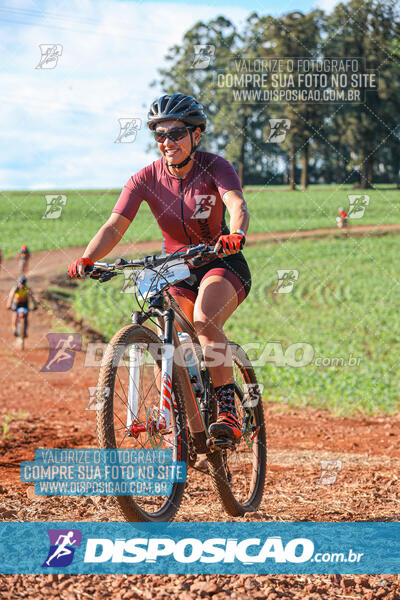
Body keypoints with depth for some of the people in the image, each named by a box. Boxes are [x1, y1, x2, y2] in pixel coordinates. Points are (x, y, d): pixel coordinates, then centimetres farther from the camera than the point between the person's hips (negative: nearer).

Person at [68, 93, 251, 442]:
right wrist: (87, 259, -35)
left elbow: (237, 205, -32)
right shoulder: (147, 179, -8)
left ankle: (229, 415, -29)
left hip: (222, 265, -4)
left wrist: (235, 235, -55)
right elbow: (115, 226, -17)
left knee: (205, 319, -32)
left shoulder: (215, 167, -14)